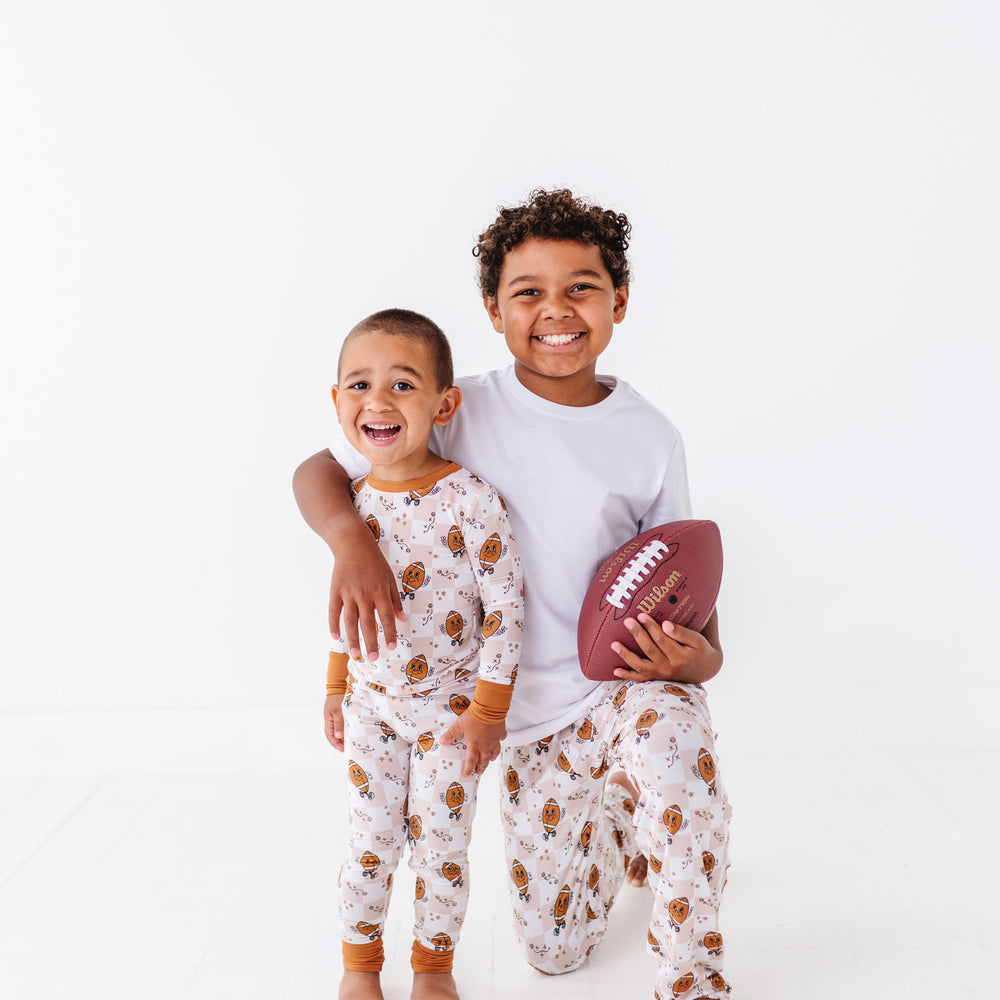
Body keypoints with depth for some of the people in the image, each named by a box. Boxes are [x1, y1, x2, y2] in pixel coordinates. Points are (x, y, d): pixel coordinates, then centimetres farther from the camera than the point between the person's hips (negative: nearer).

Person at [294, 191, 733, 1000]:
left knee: (673, 735, -38)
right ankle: (615, 835, 39)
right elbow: (318, 471, -3)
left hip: (625, 687, -1)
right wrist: (349, 538, -26)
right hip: (530, 716, 1)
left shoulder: (650, 437, -4)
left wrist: (697, 656, -19)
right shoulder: (464, 413, -7)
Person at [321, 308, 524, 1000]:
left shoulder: (471, 502, -21)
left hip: (449, 707, -3)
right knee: (371, 840, 13)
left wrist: (488, 710, -13)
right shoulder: (353, 501, -4)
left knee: (440, 845, 9)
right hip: (371, 705, 4)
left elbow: (505, 610, -16)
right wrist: (337, 690, 14)